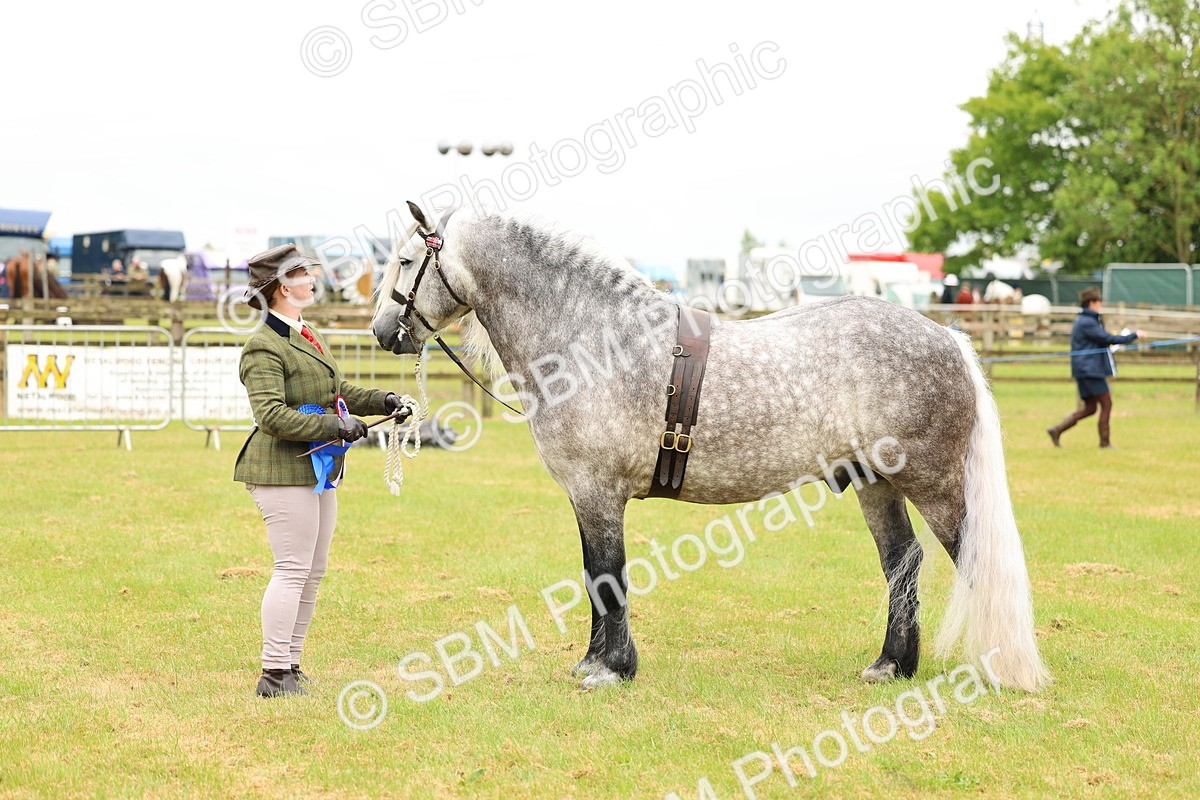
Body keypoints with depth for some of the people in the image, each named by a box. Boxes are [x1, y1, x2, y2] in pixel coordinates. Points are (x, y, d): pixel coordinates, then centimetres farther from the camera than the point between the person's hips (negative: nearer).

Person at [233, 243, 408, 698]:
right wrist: (335, 426, -25)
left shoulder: (307, 337, 16)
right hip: (284, 472, -10)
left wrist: (381, 401, 11)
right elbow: (271, 414, -23)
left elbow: (339, 389, 26)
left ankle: (291, 665, 21)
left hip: (319, 471, 10)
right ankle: (274, 676, -3)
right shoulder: (264, 347, -14)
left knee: (313, 572, 13)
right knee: (293, 570, -8)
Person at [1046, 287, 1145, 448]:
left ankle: (1057, 430, 7)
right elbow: (1107, 339, -18)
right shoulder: (1086, 323, -15)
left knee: (1090, 408, 10)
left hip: (1087, 370, 10)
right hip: (1089, 370, -10)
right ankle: (1104, 442, 0)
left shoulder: (1088, 320, 18)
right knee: (1106, 403, -5)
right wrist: (1134, 335, -11)